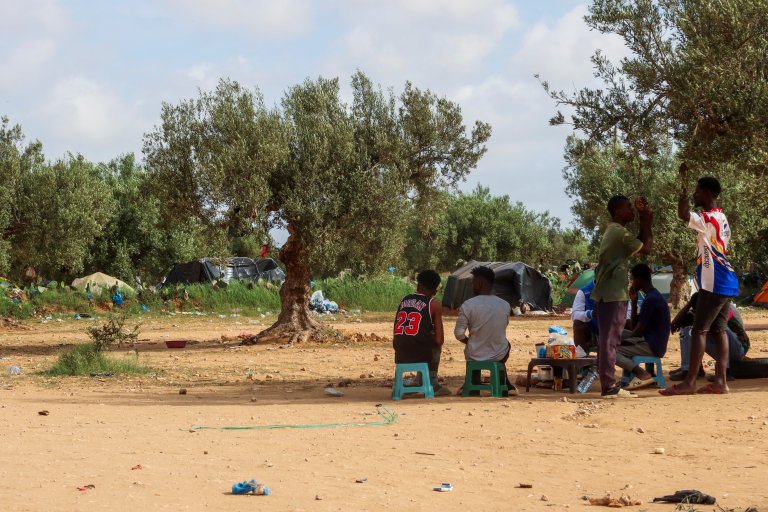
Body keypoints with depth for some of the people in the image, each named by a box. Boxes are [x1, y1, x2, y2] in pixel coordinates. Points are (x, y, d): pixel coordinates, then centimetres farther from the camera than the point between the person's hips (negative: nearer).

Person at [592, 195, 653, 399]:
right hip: (614, 294, -10)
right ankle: (609, 386, -11)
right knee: (611, 339, -10)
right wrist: (647, 224, 4)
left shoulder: (612, 231, 17)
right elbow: (646, 248, -6)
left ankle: (607, 384, 12)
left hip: (604, 293, 10)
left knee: (607, 339, 10)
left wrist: (643, 223, 15)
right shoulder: (621, 233, -14)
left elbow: (638, 244, 21)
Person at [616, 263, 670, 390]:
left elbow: (638, 331, -16)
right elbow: (634, 327, 16)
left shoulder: (651, 299, -17)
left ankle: (642, 374, -20)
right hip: (651, 341, 10)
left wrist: (622, 341, 0)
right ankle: (630, 371, 6)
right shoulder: (653, 295, 15)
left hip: (653, 347, -10)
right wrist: (633, 301, 8)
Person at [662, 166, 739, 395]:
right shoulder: (720, 218, 17)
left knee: (699, 330, -8)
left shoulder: (710, 219, -15)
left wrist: (684, 181, -22)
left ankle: (689, 382, -8)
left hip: (715, 284, -10)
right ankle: (720, 381, 2)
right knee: (718, 330, 6)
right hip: (724, 283, 10)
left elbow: (683, 214, -29)